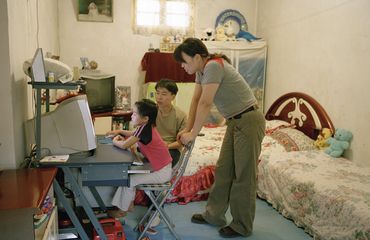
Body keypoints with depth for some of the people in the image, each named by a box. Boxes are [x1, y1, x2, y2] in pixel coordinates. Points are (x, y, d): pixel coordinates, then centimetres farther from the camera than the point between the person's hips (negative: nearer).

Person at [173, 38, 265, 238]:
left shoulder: (214, 66, -21)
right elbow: (196, 100, 9)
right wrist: (187, 129, 5)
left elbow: (205, 104, -24)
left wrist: (193, 134, -17)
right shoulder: (201, 70, 7)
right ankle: (214, 215, 28)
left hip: (249, 121, -9)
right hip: (235, 122, 9)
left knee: (243, 175, 1)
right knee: (223, 170, 14)